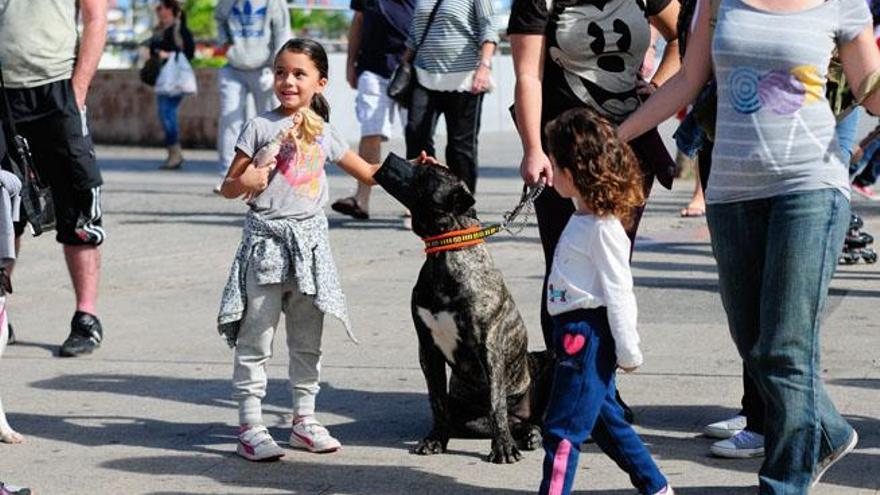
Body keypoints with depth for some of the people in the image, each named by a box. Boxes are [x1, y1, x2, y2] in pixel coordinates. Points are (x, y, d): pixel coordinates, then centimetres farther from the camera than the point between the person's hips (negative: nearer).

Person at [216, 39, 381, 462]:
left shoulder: (323, 133, 10)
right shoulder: (261, 127, -2)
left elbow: (367, 172, 21)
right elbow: (228, 187, 0)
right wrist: (245, 182, -21)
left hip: (310, 241, 5)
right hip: (267, 240, -4)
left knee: (308, 340, 11)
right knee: (255, 338, -4)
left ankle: (304, 419, 21)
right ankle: (250, 426, -1)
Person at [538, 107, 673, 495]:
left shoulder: (603, 229, -18)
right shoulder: (582, 218, 12)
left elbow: (618, 292, -18)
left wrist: (628, 351, -16)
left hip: (588, 335, -10)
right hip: (575, 332, 10)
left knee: (563, 428, -9)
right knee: (606, 421, 18)